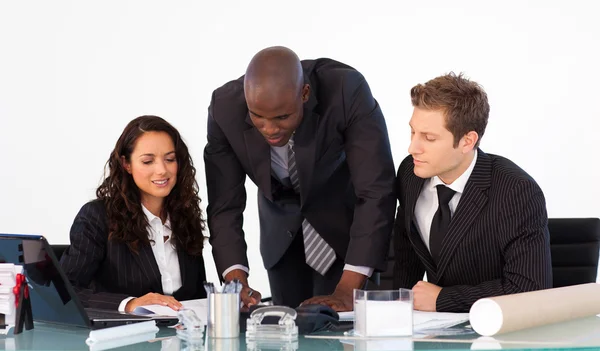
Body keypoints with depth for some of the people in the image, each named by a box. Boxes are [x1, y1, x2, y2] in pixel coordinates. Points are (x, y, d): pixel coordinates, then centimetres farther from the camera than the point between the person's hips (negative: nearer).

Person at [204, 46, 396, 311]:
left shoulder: (347, 91, -34)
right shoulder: (225, 108, -26)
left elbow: (376, 191, -35)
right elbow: (225, 204, -20)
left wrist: (347, 291, -40)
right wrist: (237, 283, -36)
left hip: (346, 216, -2)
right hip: (282, 228, 2)